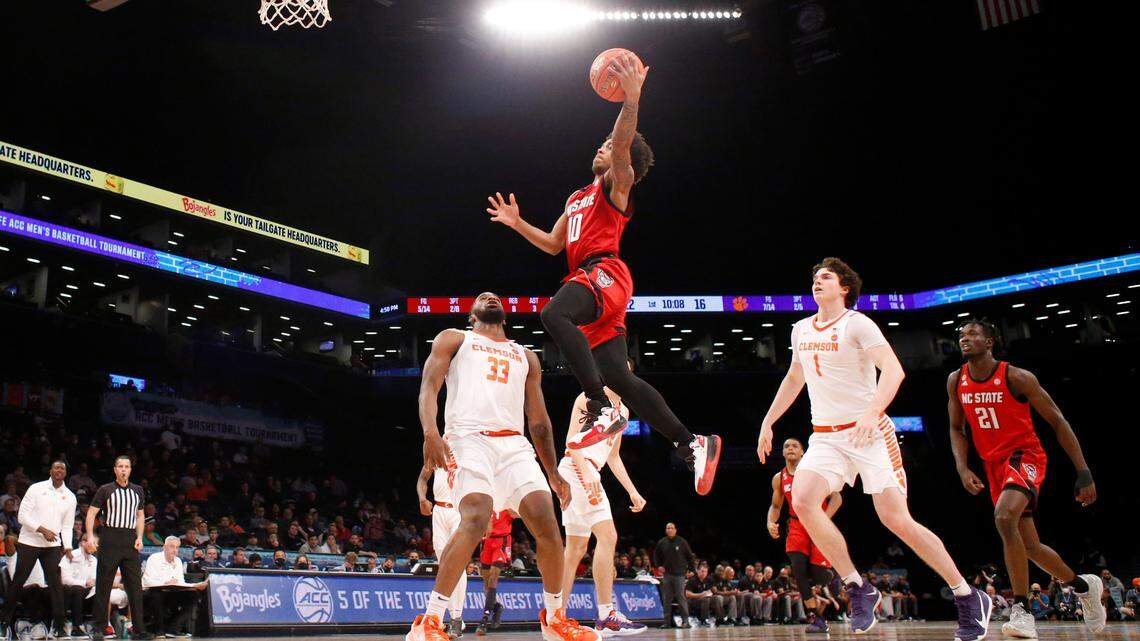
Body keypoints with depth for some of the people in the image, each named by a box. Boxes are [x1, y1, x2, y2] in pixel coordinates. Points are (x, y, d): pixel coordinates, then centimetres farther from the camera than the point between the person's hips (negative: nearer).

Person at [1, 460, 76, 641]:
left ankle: (58, 625, 0)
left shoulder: (70, 497, 7)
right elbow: (23, 515, -8)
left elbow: (67, 525, 9)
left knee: (56, 584, -4)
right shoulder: (36, 488, -3)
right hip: (29, 542, -2)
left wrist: (67, 546, -4)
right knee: (17, 582, 3)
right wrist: (42, 530, -18)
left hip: (53, 545, 2)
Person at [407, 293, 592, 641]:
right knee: (475, 520, -28)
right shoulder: (454, 339, 18)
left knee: (547, 524, -10)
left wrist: (553, 473, 21)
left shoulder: (526, 357, 29)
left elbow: (538, 420, 27)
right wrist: (430, 432, -17)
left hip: (515, 445, 5)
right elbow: (429, 388, 3)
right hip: (469, 439, -4)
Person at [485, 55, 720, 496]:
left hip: (604, 271, -8)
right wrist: (518, 223, 26)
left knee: (553, 314, -36)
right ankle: (692, 445, -1)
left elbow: (622, 148, -12)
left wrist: (632, 98, -25)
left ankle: (603, 409, -38)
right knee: (618, 376, -2)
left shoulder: (616, 184, 9)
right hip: (586, 278, 8)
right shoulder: (578, 198, 33)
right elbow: (553, 245, 37)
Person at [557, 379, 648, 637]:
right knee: (607, 536, -17)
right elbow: (571, 437, -13)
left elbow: (613, 457, 25)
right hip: (576, 468, -10)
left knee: (577, 548, 9)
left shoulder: (623, 410, 21)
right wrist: (586, 471, -26)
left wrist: (632, 490, 18)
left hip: (589, 474, 10)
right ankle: (606, 616, -17)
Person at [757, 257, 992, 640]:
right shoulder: (801, 330, 12)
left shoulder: (856, 324, -8)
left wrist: (872, 413, -35)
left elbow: (893, 369, -21)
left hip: (869, 433, -5)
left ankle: (968, 597, 9)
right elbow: (794, 379, 27)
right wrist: (768, 422, 23)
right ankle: (859, 590, -4)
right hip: (825, 437, 6)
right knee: (802, 499, -18)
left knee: (895, 518, -10)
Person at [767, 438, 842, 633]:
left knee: (819, 575, -12)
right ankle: (816, 618, -6)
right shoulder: (779, 478, 5)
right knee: (798, 571, -17)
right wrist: (771, 523, -4)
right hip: (797, 527, 3)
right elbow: (775, 506, 17)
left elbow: (836, 498, -10)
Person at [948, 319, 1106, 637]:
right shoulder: (956, 381, -2)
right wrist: (963, 469, -8)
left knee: (1004, 517, -34)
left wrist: (1084, 473, -13)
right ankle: (1083, 585, 42)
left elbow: (1058, 422, -11)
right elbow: (956, 429, 8)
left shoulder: (1016, 377, -16)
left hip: (1025, 456, -6)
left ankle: (1022, 610, -25)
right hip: (993, 465, 6)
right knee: (1030, 547, 14)